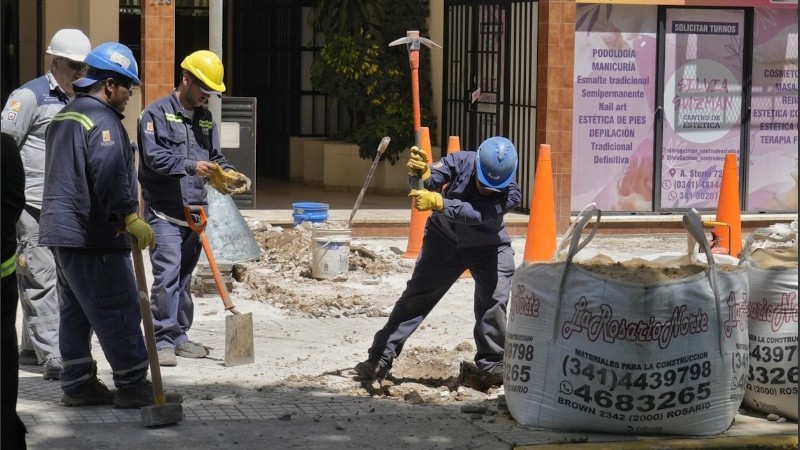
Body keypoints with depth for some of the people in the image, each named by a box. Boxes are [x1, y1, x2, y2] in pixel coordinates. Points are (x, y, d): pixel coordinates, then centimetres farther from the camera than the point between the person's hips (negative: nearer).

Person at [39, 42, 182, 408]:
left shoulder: (63, 117, 19)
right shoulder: (101, 119, -13)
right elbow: (109, 175, -29)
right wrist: (130, 217, -35)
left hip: (59, 230, 10)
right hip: (92, 235, -10)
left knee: (75, 311, 13)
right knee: (119, 311, -6)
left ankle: (78, 384, 16)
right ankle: (132, 386, -3)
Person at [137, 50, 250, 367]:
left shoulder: (205, 118, 16)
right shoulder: (157, 112, -5)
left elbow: (215, 156, 17)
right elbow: (154, 156, -15)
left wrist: (228, 174, -5)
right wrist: (192, 166, -25)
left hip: (195, 209, 7)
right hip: (164, 211, -7)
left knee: (185, 277, 12)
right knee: (167, 275, -13)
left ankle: (179, 336, 19)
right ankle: (163, 340, -9)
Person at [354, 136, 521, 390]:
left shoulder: (510, 193, -29)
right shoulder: (460, 163, -24)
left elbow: (474, 213, -44)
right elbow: (427, 182, -31)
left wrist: (437, 202, -56)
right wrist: (419, 174, -54)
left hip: (489, 247, -1)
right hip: (444, 239, 1)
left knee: (494, 301, -16)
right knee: (415, 297, 1)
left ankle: (491, 366, -1)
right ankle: (380, 360, 3)